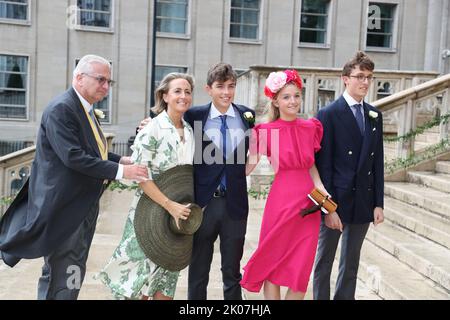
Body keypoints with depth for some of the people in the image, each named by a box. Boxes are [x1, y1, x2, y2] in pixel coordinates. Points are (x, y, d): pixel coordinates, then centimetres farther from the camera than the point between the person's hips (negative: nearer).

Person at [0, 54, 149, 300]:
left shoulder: (84, 110, 12)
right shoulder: (61, 109, -18)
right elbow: (73, 157, -26)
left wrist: (122, 160, 2)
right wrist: (120, 171, -25)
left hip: (84, 205, 10)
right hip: (64, 207, -10)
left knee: (75, 272, 19)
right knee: (60, 276, -1)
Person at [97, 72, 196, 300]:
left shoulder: (190, 130, 6)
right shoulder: (152, 129, -13)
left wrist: (188, 207, 3)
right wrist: (170, 205, -21)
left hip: (179, 213, 6)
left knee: (167, 276, 12)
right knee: (141, 272, 4)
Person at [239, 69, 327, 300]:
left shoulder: (310, 128, 6)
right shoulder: (266, 131, -6)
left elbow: (311, 166, 14)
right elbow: (248, 166, -1)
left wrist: (322, 190, 1)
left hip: (309, 204, 4)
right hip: (281, 201, -3)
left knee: (301, 271, 7)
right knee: (273, 264, 9)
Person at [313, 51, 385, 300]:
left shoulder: (375, 116, 9)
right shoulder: (328, 114, -8)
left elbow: (377, 162, 9)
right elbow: (323, 165, -12)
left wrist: (378, 203, 5)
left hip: (363, 203, 5)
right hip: (335, 202, -5)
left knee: (351, 264, 15)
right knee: (324, 262, 9)